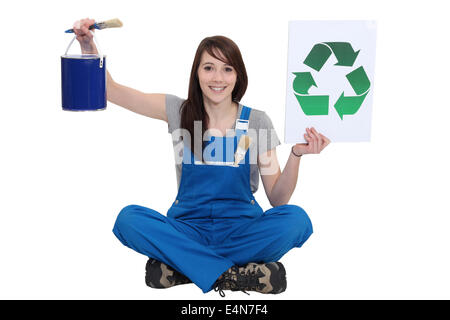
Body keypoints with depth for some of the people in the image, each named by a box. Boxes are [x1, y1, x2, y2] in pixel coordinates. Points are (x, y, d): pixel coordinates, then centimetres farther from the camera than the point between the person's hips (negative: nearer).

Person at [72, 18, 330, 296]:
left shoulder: (256, 121, 1)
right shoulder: (180, 111, 3)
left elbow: (278, 198, -1)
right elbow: (110, 90, 0)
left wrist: (296, 155, -17)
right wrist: (89, 46, -16)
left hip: (240, 228, 0)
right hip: (188, 226, 1)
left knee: (295, 219, -30)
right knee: (128, 218, -27)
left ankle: (181, 267, -26)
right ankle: (234, 275, -28)